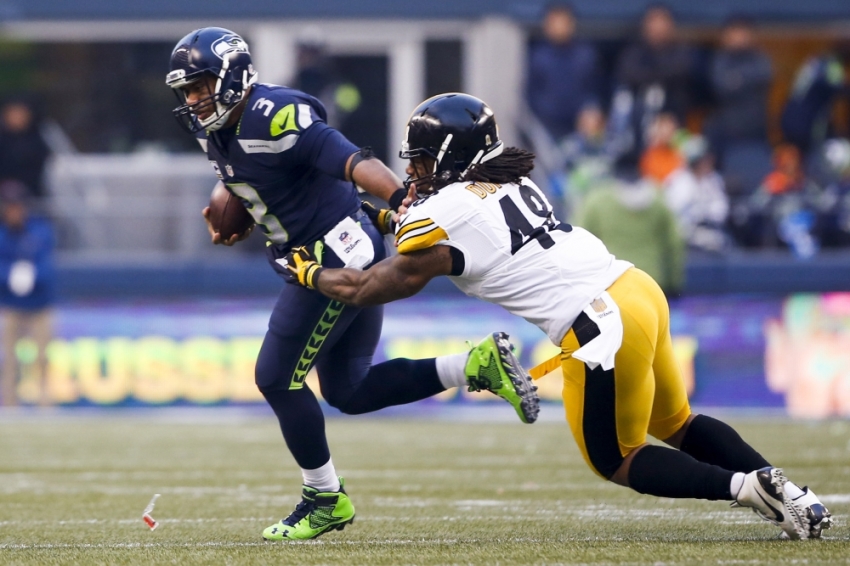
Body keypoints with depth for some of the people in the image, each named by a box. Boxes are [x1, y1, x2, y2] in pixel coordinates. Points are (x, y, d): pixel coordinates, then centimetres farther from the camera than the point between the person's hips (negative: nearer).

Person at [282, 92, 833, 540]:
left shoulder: (441, 217, -5)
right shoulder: (508, 182, 16)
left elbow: (369, 289, 8)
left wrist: (308, 271, 23)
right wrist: (396, 220, 35)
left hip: (604, 328, -8)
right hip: (640, 290, 8)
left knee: (616, 461, 12)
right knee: (676, 424, 26)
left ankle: (747, 487, -4)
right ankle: (795, 496, 17)